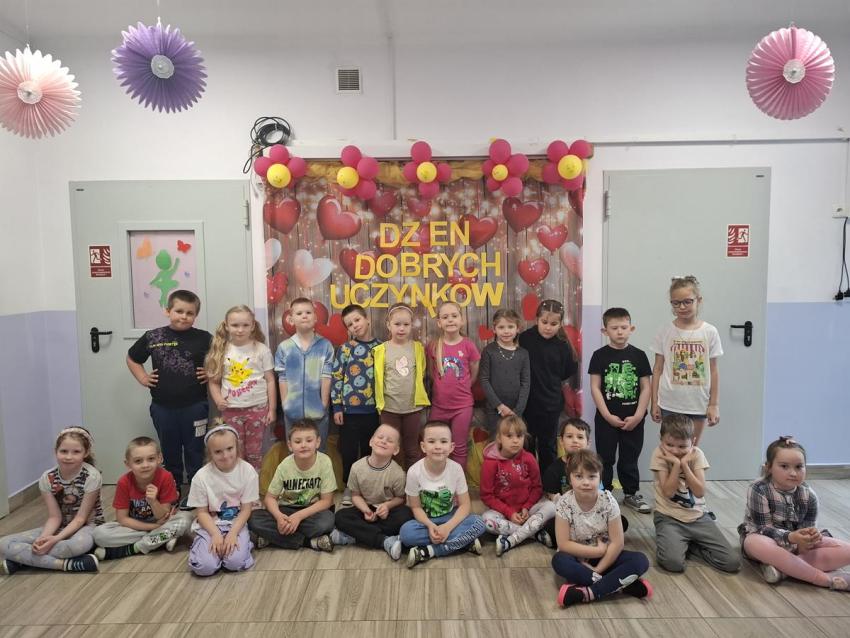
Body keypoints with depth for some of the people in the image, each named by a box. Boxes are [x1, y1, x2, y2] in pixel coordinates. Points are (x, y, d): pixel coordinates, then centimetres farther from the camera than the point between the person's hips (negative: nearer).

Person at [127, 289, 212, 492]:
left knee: (194, 452, 10)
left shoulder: (204, 338, -5)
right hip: (163, 407, 2)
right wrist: (143, 378, 6)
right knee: (170, 452, 17)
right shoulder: (152, 337, 0)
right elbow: (132, 358, 17)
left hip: (194, 406, -2)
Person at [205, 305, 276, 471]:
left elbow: (270, 380, -1)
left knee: (254, 452, 10)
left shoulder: (261, 349, -4)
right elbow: (214, 381, 6)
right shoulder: (221, 351, 1)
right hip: (231, 410, 2)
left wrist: (272, 409, -3)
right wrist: (218, 399, -12)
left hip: (257, 408, -2)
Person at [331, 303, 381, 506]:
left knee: (369, 450, 12)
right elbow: (336, 378, -2)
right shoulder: (345, 349, -2)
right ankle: (349, 487, 23)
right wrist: (337, 407, -6)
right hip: (350, 409, -2)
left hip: (373, 409, 2)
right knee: (349, 450, 6)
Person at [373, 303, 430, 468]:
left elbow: (421, 374, 9)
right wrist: (380, 402, 3)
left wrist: (418, 395, 10)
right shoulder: (381, 350, -5)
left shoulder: (418, 348, -1)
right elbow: (378, 378, 1)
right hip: (389, 408, -1)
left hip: (413, 407, 1)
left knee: (412, 448, 14)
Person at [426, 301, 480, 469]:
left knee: (459, 448, 10)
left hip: (463, 406, -1)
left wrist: (460, 388, 5)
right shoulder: (433, 346, -5)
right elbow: (431, 373, 6)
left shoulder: (468, 346, -8)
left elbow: (474, 374, 2)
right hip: (439, 405, 2)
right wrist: (445, 388, 3)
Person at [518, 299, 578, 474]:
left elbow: (569, 371, 7)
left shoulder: (563, 346, -7)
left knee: (548, 447, 16)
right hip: (526, 402, 0)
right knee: (526, 446, 15)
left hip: (550, 404, 1)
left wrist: (551, 381, 4)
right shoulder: (525, 339, -12)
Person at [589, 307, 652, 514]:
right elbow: (595, 387, -6)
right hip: (606, 418, -1)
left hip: (633, 419, 1)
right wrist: (608, 415, -12)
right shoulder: (600, 355, -4)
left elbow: (646, 387, 0)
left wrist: (638, 415, -8)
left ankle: (631, 494, 27)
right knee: (605, 458, 9)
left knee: (630, 459, 13)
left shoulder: (638, 355, 0)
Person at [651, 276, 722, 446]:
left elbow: (713, 371, 2)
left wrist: (714, 404, 0)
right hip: (670, 404, -1)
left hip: (699, 404, 1)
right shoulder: (665, 331, -2)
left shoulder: (709, 332, -1)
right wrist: (654, 403, -1)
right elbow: (657, 369, 1)